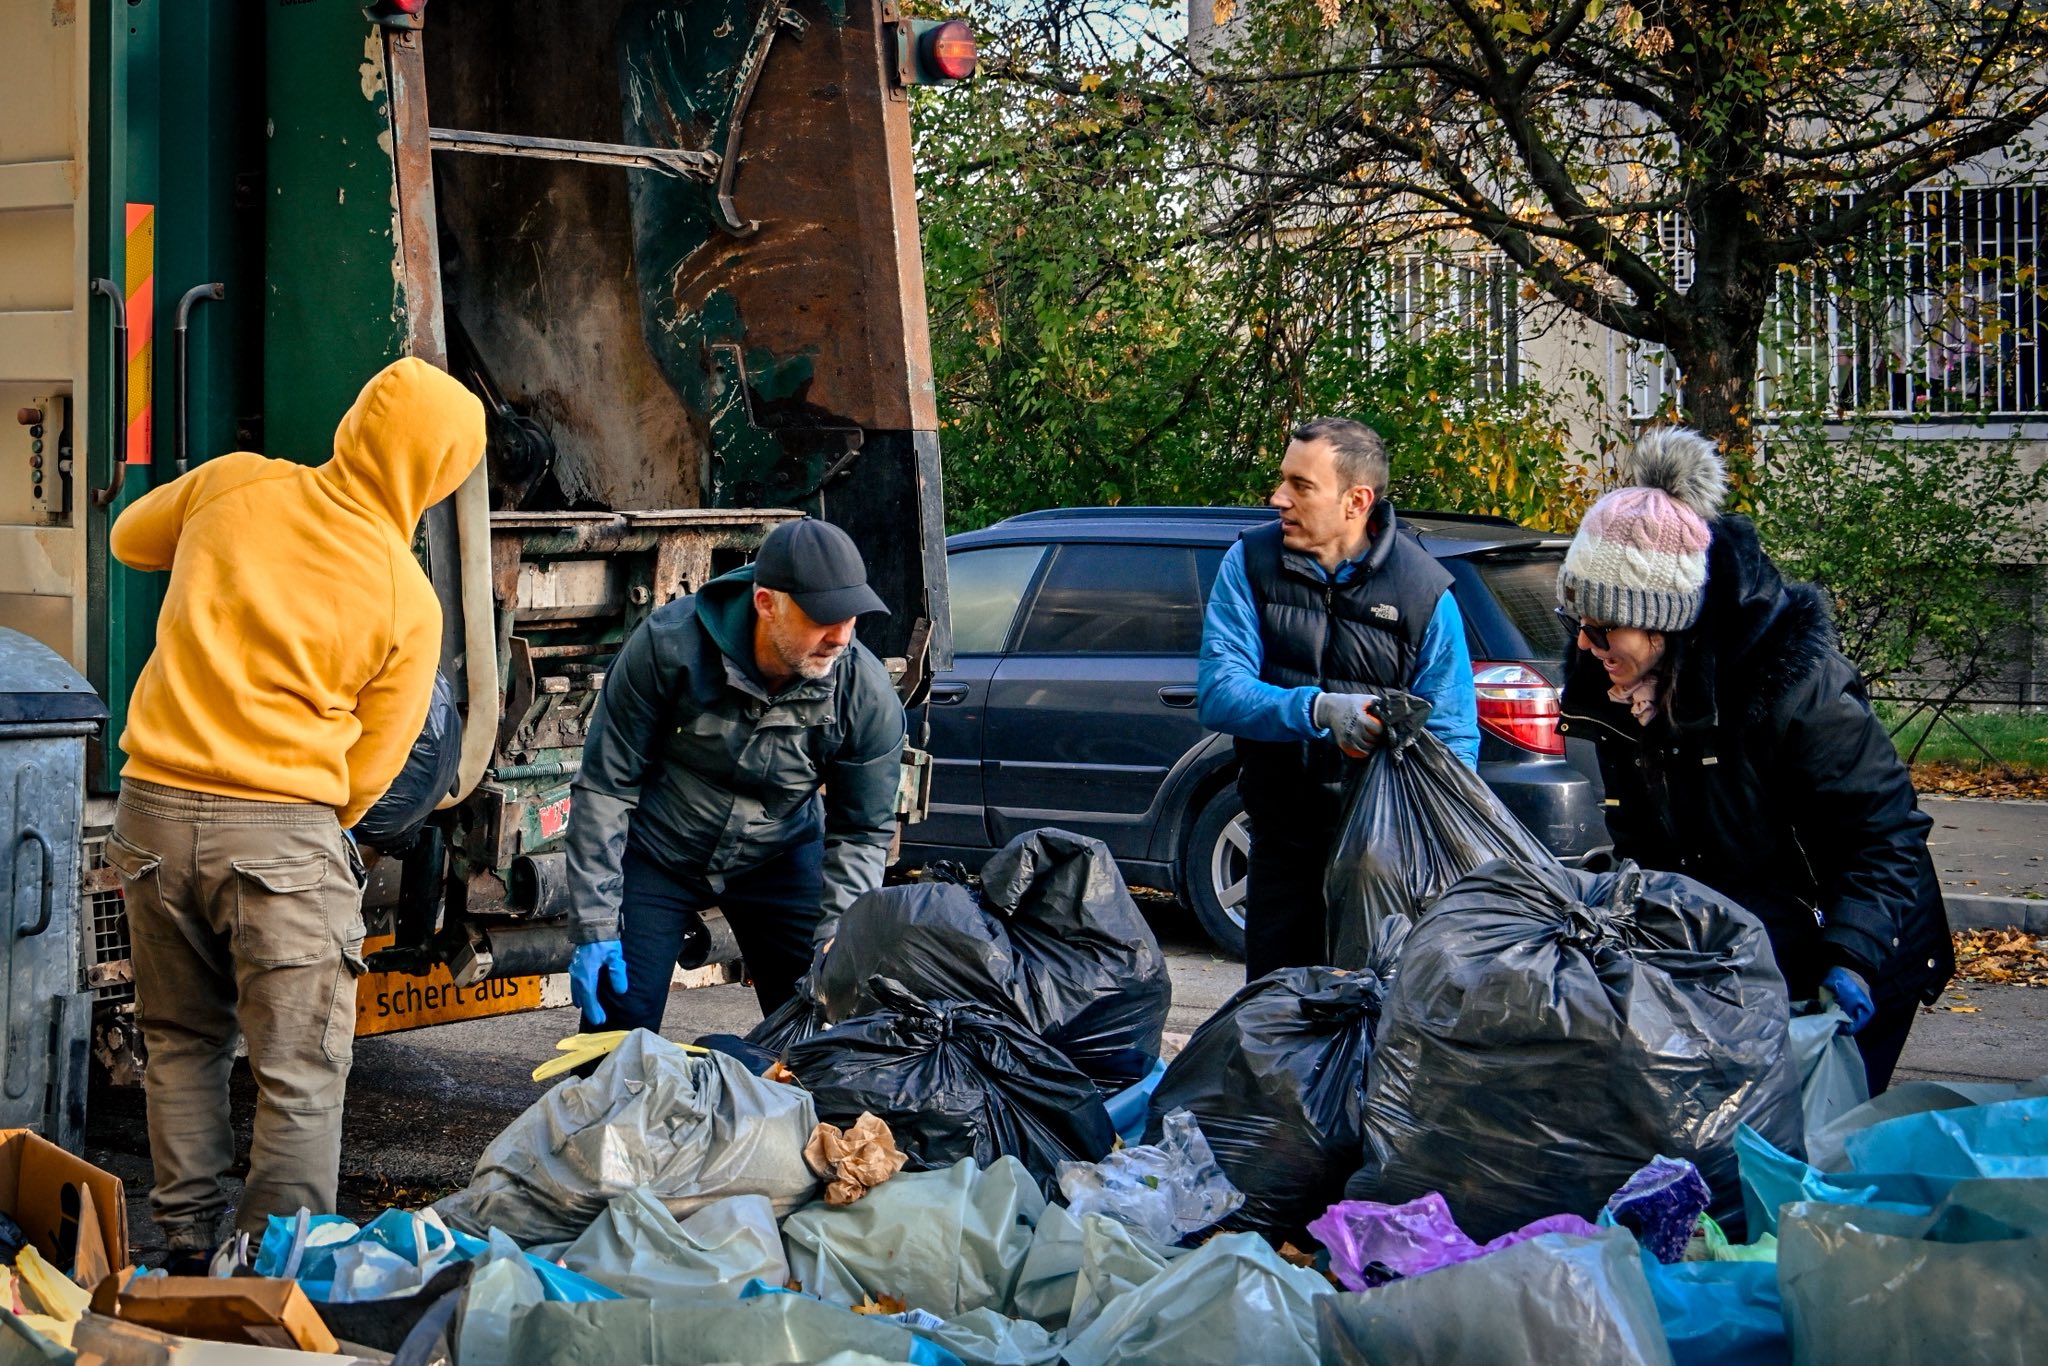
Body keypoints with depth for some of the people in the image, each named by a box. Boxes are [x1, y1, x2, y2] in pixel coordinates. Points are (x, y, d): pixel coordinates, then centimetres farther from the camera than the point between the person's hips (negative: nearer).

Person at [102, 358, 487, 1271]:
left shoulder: (234, 486, 1)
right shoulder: (408, 603, -6)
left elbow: (131, 539, 22)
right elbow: (369, 769, 0)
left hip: (154, 812, 4)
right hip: (283, 829, -4)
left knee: (181, 1046, 18)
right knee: (300, 1076, 4)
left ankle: (189, 1256, 25)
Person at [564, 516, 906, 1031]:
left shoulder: (868, 695, -21)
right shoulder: (669, 644, -26)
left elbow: (862, 833, -8)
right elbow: (606, 786, -18)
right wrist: (596, 927, -21)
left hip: (781, 855, 2)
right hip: (657, 853, -2)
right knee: (619, 1030, -8)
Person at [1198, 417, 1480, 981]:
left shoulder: (1424, 590, -8)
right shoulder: (1251, 561, -3)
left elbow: (1453, 737, -9)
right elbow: (1217, 692, -15)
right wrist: (1317, 710, -33)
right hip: (1283, 843, 2)